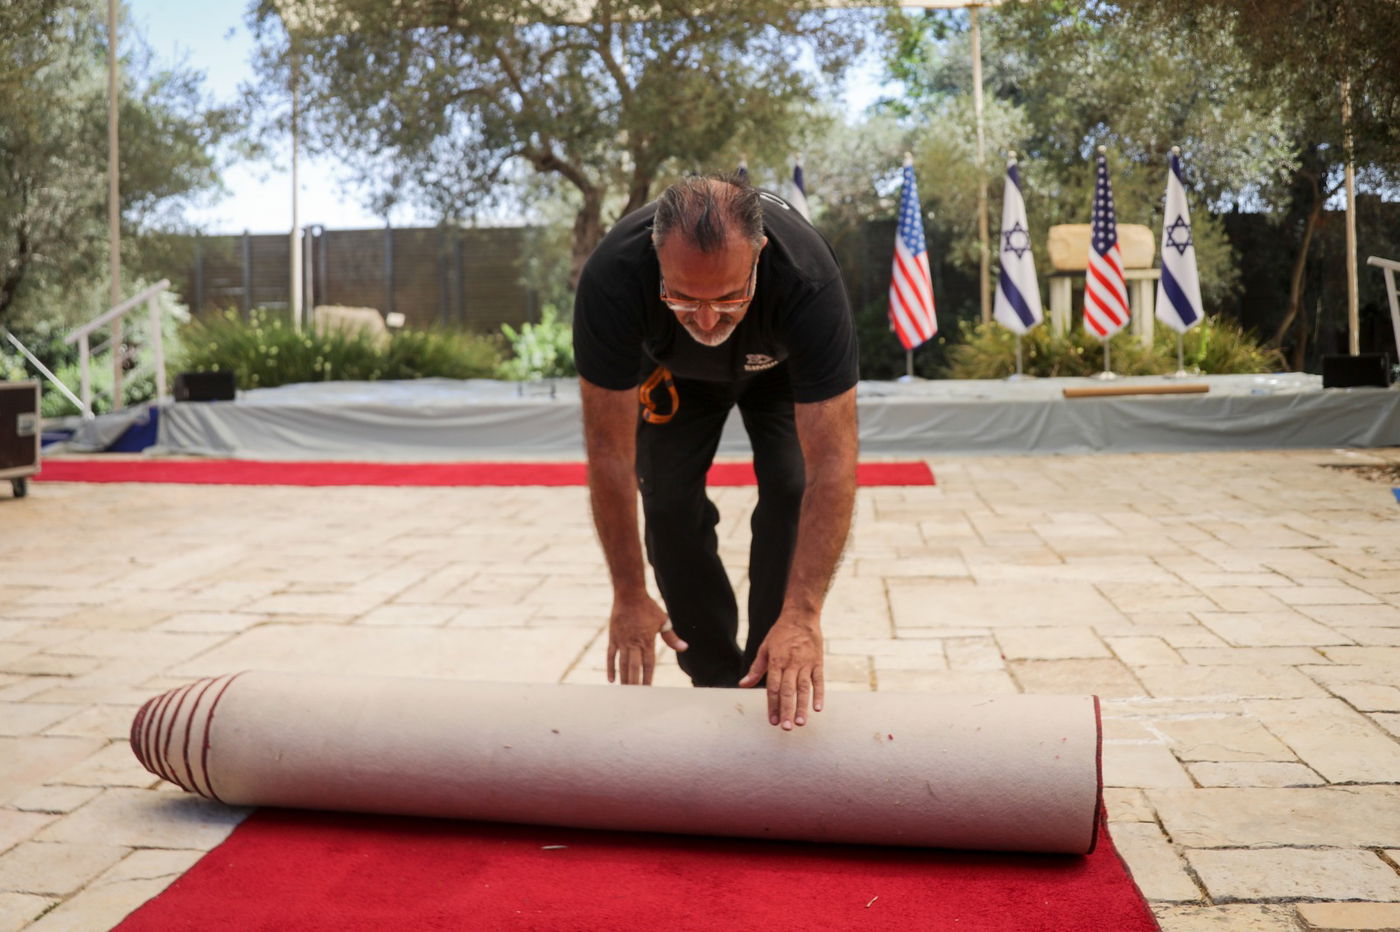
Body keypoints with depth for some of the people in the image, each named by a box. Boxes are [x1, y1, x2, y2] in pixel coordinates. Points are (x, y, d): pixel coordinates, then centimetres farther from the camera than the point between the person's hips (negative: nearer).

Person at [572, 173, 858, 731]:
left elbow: (832, 461, -46)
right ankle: (717, 681, 7)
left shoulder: (808, 280, -45)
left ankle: (776, 685, -1)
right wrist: (629, 596, -32)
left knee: (791, 490, -18)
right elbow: (609, 449, -34)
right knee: (669, 501, -11)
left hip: (779, 366, -1)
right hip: (673, 370, 1)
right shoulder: (611, 279, -42)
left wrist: (803, 614, -53)